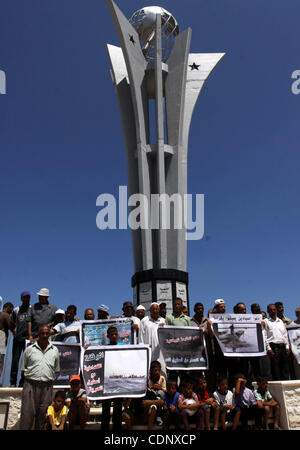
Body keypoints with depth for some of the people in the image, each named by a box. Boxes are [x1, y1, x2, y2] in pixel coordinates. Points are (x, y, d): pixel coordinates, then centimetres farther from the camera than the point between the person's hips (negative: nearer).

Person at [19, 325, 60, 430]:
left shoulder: (54, 350, 11)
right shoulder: (29, 349, 6)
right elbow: (23, 368, 12)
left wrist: (50, 379, 9)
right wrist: (31, 376, 4)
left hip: (47, 386, 2)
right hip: (30, 384, -2)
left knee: (43, 413, 5)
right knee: (27, 412, -7)